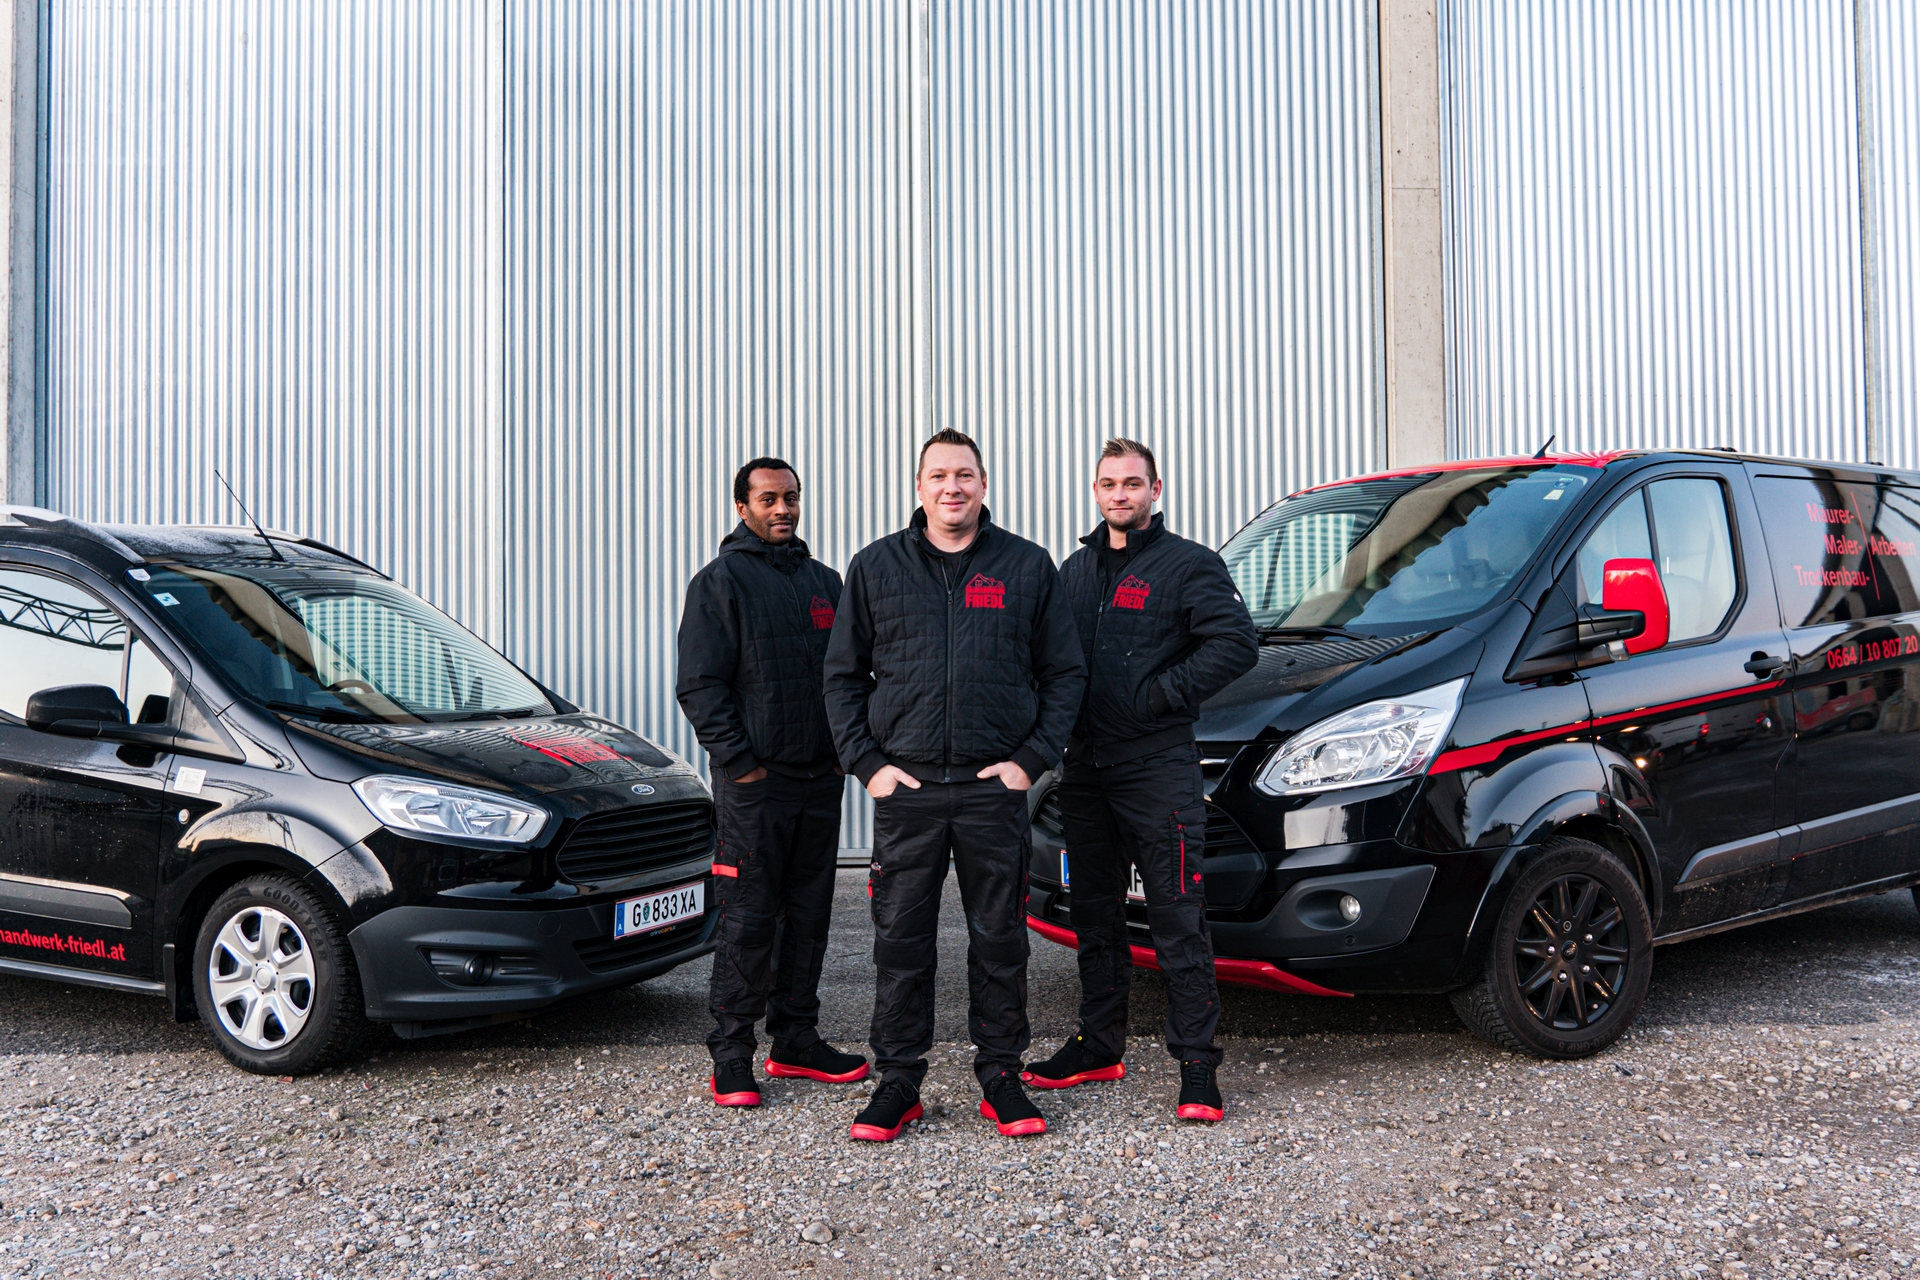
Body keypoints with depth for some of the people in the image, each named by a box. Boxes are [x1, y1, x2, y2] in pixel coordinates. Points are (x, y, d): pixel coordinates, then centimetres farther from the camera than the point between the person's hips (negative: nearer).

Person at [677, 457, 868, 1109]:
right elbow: (700, 686, -7)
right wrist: (740, 760, -14)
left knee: (808, 914, 10)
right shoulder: (720, 581, -2)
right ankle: (731, 1054, 7)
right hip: (754, 781, -6)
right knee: (748, 920, -3)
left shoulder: (824, 581, 16)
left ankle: (796, 1041, 20)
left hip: (820, 779, 6)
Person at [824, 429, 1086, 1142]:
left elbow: (1064, 674, 8)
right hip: (905, 786, 0)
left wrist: (1031, 759, -2)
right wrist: (866, 762, -1)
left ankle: (1001, 1077, 21)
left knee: (999, 940, 7)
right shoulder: (876, 568, 8)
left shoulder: (1028, 567, 7)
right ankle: (898, 1081, 17)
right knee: (900, 941, 4)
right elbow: (843, 675, 10)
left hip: (995, 787, 0)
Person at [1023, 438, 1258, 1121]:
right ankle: (1099, 1046, 25)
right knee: (1096, 915, 13)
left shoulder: (1189, 564, -2)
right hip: (1085, 768, 6)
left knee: (1178, 919, -4)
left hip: (1159, 768, -6)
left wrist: (1160, 695, -14)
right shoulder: (1076, 568, 18)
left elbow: (1237, 643, -12)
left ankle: (1197, 1061, 3)